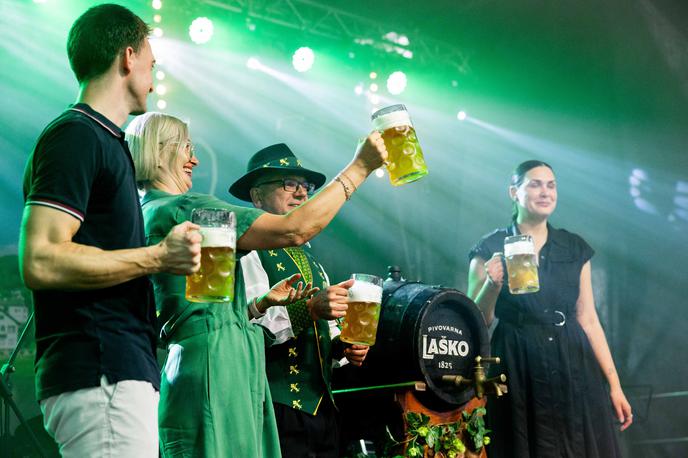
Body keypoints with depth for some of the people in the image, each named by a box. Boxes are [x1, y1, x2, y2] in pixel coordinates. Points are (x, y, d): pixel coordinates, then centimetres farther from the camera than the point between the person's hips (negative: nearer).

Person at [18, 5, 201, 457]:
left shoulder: (103, 141, 22)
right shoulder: (75, 136, -8)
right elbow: (40, 261, -19)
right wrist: (159, 257, -14)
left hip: (118, 375, 10)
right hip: (101, 376, -10)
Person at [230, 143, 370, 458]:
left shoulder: (311, 262, 22)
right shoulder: (248, 252, -5)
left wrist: (343, 347, 7)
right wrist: (308, 309, -29)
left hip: (322, 406, 8)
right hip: (277, 408, -8)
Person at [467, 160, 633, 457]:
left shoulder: (575, 248, 9)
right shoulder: (490, 249, -1)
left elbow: (588, 319, 9)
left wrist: (614, 384, 4)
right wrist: (492, 285, -20)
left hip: (573, 370, 3)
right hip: (517, 373, -3)